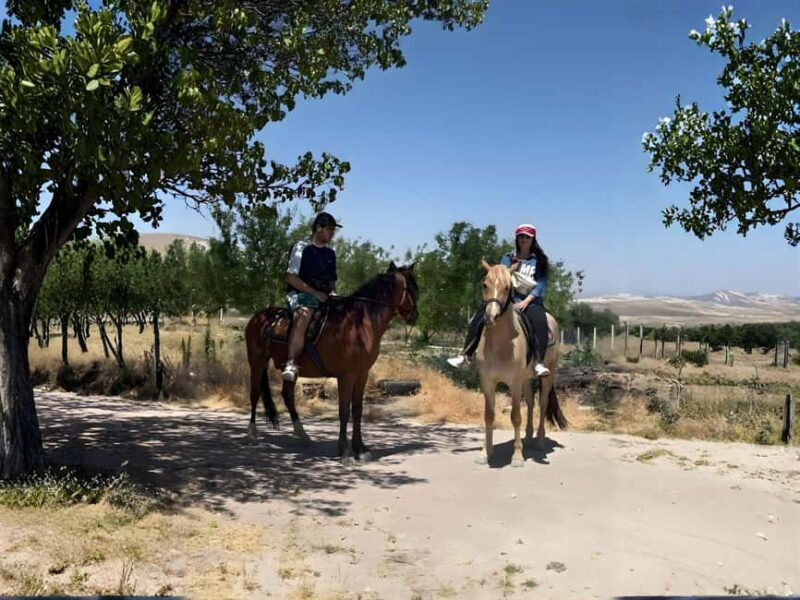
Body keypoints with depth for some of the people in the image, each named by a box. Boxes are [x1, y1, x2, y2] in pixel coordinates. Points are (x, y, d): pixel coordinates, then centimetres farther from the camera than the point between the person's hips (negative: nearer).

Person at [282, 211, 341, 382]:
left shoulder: (330, 253, 18)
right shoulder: (302, 247, -1)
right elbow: (291, 278, -8)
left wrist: (332, 292, 0)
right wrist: (315, 293, -15)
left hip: (324, 297, 7)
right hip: (300, 294, -7)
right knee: (303, 315, -37)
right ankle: (291, 364, -46)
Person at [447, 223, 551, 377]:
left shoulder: (539, 260, 7)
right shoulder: (507, 259, 15)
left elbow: (541, 284, -3)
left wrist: (526, 301, -16)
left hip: (531, 301, -3)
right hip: (508, 300, 3)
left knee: (539, 322, -37)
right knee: (479, 318, -18)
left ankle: (539, 362, -40)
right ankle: (464, 355, -14)